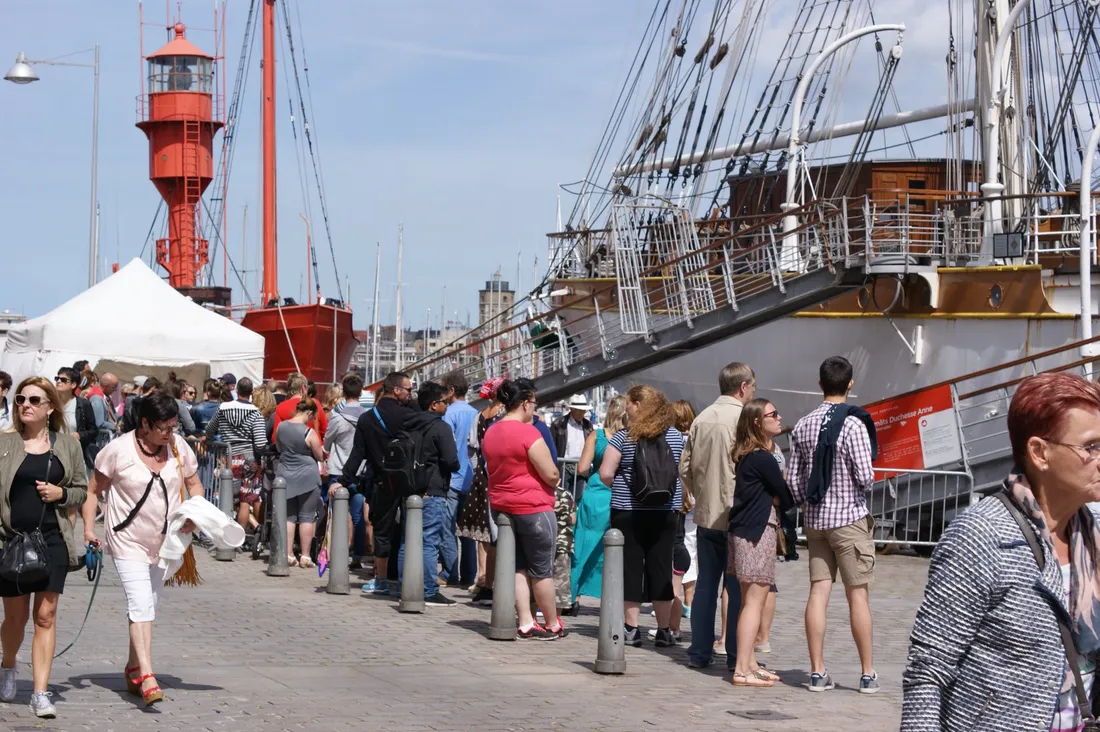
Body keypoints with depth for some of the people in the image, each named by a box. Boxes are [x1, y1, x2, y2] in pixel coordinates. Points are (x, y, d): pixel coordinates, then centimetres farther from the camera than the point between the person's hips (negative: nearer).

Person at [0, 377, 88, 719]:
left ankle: (40, 693, -2)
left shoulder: (68, 444, 5)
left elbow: (82, 490, 12)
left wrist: (61, 493, -9)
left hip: (52, 539, 1)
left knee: (45, 616, -3)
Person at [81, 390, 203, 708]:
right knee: (140, 605, -18)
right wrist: (89, 527, -13)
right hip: (128, 540, -5)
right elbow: (94, 490, -4)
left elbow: (193, 483, 11)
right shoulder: (119, 450, -12)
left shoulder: (179, 447, 0)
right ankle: (147, 677, -25)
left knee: (148, 607, 14)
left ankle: (134, 670, 29)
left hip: (164, 541, 5)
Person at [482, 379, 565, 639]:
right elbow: (551, 475, -16)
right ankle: (552, 625, 11)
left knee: (518, 568, 9)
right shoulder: (528, 433, -17)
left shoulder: (490, 433, 8)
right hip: (533, 507, -7)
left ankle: (525, 623, 7)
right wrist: (553, 480, 5)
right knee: (542, 570, 2)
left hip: (501, 506, 7)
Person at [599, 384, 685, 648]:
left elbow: (605, 474, -10)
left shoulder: (624, 437, -7)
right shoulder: (676, 437, 3)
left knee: (630, 567, 4)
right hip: (665, 513, 3)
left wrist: (620, 487, 8)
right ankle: (663, 630, 8)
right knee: (660, 567, 6)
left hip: (628, 512, -3)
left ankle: (631, 627, 5)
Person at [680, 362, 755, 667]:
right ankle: (736, 654, 2)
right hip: (736, 516, -6)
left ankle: (700, 651, 13)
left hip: (705, 515, 6)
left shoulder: (701, 419, 7)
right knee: (738, 588, 0)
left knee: (705, 585, 10)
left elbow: (685, 467, 10)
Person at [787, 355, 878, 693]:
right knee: (858, 595, 1)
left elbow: (793, 478, 7)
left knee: (818, 593, 6)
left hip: (815, 518, 5)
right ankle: (868, 674, 6)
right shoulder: (854, 424, -14)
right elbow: (865, 477, -16)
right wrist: (868, 479, 6)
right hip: (850, 518, -5)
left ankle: (817, 672, 6)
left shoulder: (803, 425, 3)